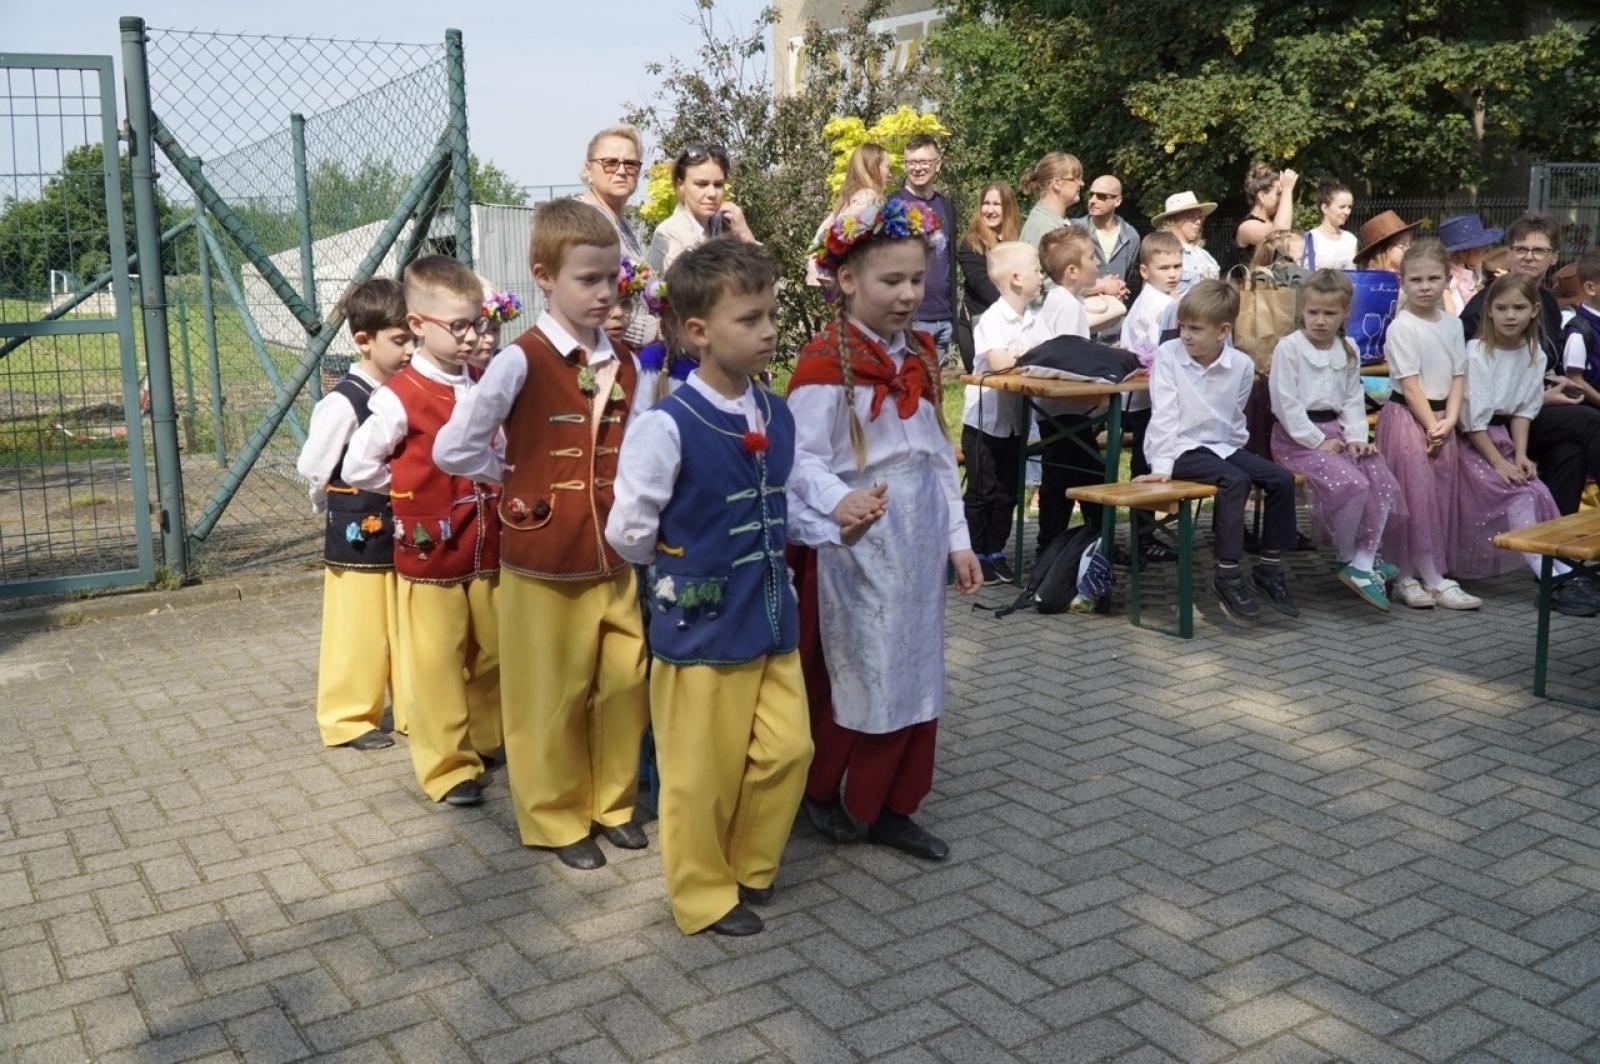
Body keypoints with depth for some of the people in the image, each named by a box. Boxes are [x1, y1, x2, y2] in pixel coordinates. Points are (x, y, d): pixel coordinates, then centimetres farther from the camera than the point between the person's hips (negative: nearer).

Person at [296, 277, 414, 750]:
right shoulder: (342, 403, -16)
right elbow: (312, 469, -8)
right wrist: (339, 511, 3)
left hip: (403, 537, 5)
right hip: (358, 539, -5)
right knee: (358, 633, 6)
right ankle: (349, 719, 21)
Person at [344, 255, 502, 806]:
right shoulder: (400, 397, -13)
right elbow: (358, 466, -8)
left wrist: (499, 489, 2)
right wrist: (415, 492, -3)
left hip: (487, 551, 5)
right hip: (430, 555, -5)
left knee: (492, 653, 15)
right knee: (436, 665, 4)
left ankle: (489, 739, 35)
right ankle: (450, 766, 15)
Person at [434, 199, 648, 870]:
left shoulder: (626, 364, 4)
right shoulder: (521, 361, -13)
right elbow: (453, 449, -10)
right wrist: (520, 480, -1)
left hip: (614, 560, 5)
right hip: (544, 564, -5)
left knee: (624, 685, 13)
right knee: (552, 697, 8)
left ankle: (612, 803, 32)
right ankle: (556, 818, 26)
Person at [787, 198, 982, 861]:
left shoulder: (920, 357, 10)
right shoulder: (824, 362, -13)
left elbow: (939, 455, 14)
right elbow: (803, 459, -22)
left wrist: (957, 538, 11)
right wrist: (839, 502, -42)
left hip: (917, 541, 7)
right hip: (852, 543, -7)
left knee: (912, 674, 11)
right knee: (845, 672, 4)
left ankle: (889, 807, 25)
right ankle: (818, 791, 26)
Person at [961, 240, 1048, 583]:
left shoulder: (1034, 320, 7)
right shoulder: (992, 320, -17)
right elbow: (998, 362, -30)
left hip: (1015, 419, 7)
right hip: (985, 421, -7)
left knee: (1006, 493, 13)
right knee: (981, 494, 1)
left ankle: (995, 552, 24)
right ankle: (973, 556, 11)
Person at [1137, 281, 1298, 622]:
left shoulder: (1242, 365, -1)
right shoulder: (1169, 354, -10)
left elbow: (1235, 418, 12)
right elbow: (1164, 414, -14)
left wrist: (1234, 452, 5)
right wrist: (1161, 465, -20)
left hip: (1222, 446, 5)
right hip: (1181, 448, -5)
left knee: (1282, 479, -9)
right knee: (1235, 480, -29)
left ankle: (1269, 567, 4)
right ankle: (1228, 575, -22)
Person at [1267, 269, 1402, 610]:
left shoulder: (1349, 351, 12)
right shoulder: (1288, 348, -7)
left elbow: (1353, 399, 15)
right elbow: (1285, 404, -12)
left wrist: (1356, 437, -2)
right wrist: (1317, 441, -14)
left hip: (1335, 431, 7)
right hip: (1298, 437, -7)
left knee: (1383, 481, -15)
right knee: (1351, 484, -27)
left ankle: (1364, 564, -10)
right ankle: (1346, 558, -3)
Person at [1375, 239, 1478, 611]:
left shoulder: (1452, 325, 8)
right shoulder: (1401, 327, -11)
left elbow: (1458, 377, 5)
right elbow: (1410, 384, -14)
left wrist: (1449, 419, -7)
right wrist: (1430, 424, -14)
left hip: (1442, 418, 7)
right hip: (1407, 417, -7)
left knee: (1441, 495, 6)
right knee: (1414, 496, -6)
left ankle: (1409, 577, 12)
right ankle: (1434, 579, -1)